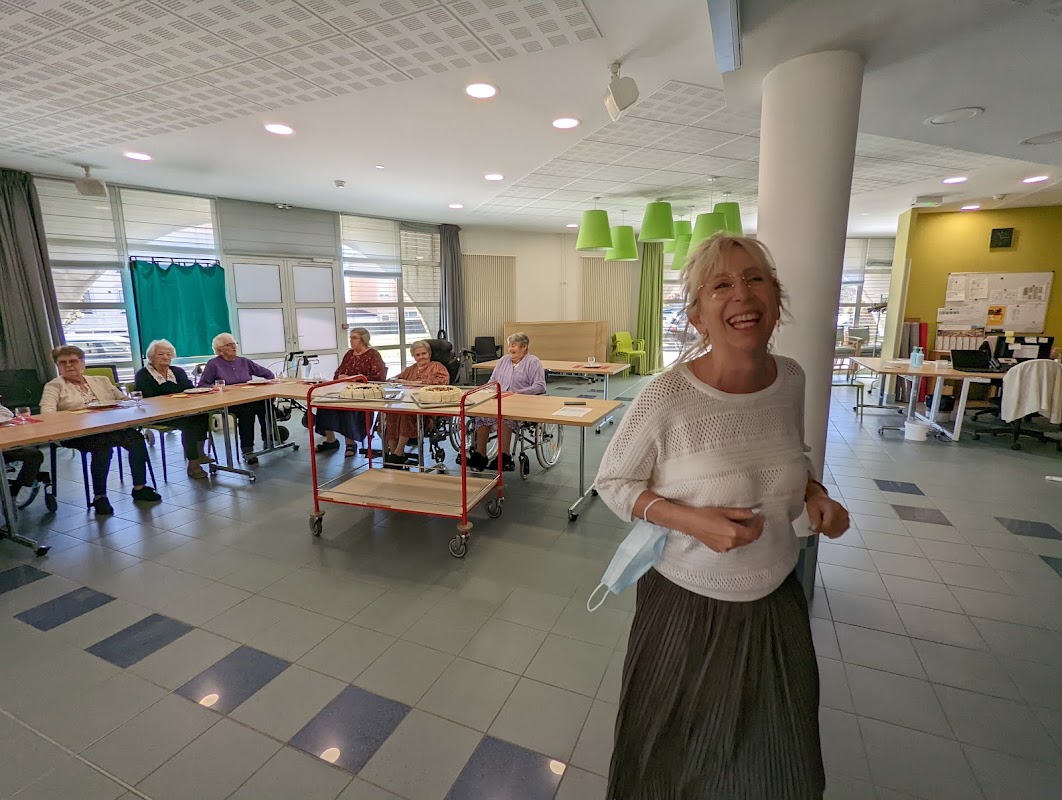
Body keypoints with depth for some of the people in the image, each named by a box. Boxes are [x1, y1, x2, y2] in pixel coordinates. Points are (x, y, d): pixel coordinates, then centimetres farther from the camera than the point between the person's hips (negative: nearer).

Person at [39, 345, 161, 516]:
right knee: (103, 446, -36)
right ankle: (99, 496, -21)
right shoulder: (54, 386, 11)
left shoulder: (101, 381, 22)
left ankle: (140, 487, -15)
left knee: (136, 438, -27)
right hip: (77, 434, -3)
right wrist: (70, 414, -25)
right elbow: (46, 411, -5)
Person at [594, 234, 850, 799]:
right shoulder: (667, 398, -25)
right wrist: (690, 519, -27)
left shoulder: (792, 378, -8)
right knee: (679, 749, 22)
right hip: (688, 603, -4)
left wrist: (814, 493, -8)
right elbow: (611, 481, -13)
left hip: (777, 597, 5)